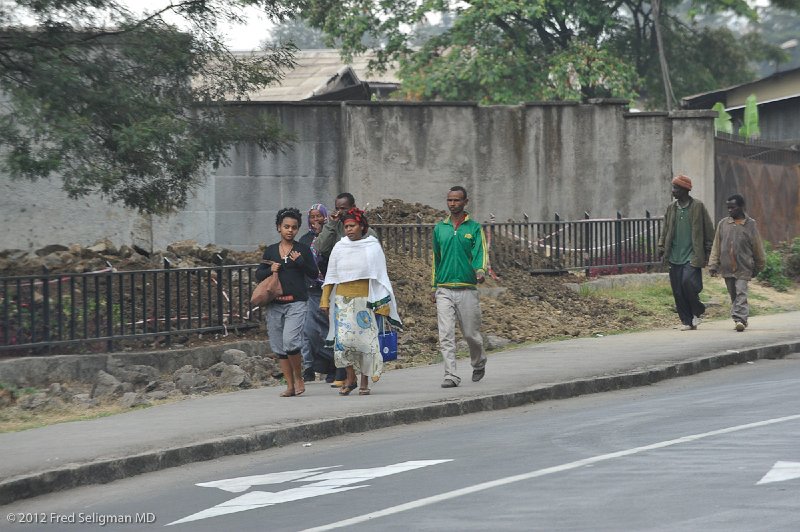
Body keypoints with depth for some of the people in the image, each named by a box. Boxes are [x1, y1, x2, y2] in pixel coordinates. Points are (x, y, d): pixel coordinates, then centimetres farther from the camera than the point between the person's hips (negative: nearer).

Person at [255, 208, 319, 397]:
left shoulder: (303, 249, 5)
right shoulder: (270, 251, 12)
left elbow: (314, 273, 4)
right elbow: (258, 275, 14)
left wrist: (300, 262, -10)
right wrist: (270, 270, -5)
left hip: (296, 303, -4)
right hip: (274, 304, 4)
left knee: (290, 341, -20)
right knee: (279, 346, 4)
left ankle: (298, 378, 0)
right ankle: (290, 385, 12)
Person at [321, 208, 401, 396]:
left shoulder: (373, 247, 3)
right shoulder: (339, 248, 9)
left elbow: (380, 277, 3)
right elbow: (331, 276, 13)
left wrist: (383, 302, -3)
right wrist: (325, 299, 6)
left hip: (365, 299, -2)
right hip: (343, 300, 2)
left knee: (365, 338, -2)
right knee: (343, 338, -11)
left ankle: (365, 382, 7)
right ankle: (350, 377, 2)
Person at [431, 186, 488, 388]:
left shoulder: (474, 228, 3)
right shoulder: (439, 228, 12)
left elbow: (480, 252, -8)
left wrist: (481, 270, -30)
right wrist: (434, 287, 18)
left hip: (467, 289, -2)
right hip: (444, 290, 2)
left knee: (471, 333, 6)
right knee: (446, 335, -9)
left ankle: (479, 364, 33)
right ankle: (451, 375, -10)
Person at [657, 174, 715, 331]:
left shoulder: (698, 206, -1)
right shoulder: (671, 208, 13)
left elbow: (709, 230, 1)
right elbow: (665, 230, 19)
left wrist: (708, 252, -2)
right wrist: (662, 247, 8)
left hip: (692, 255, -5)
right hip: (675, 257, 5)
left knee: (688, 282, -21)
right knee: (677, 291, 1)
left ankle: (697, 311, 4)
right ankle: (687, 321, 11)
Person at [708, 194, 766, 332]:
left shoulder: (750, 225, 0)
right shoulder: (723, 224, 7)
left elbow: (757, 247, 8)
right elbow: (716, 246, 10)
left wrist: (758, 267, 13)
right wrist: (713, 265, 4)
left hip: (743, 268, -4)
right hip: (727, 267, 4)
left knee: (741, 293, -14)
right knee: (733, 295, 10)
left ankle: (740, 319, -20)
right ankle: (742, 319, 21)